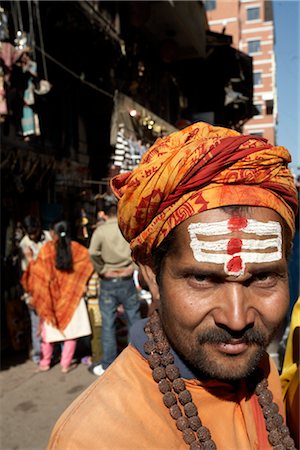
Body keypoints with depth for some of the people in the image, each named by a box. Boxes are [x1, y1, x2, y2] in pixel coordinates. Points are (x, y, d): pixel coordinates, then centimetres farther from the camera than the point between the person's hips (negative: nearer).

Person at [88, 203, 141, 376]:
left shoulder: (100, 230, -5)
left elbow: (93, 253, -20)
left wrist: (102, 270, -7)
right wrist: (132, 265, 2)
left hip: (108, 282, -1)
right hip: (127, 280, 1)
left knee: (108, 324, 5)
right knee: (134, 320, 12)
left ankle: (107, 365, 13)